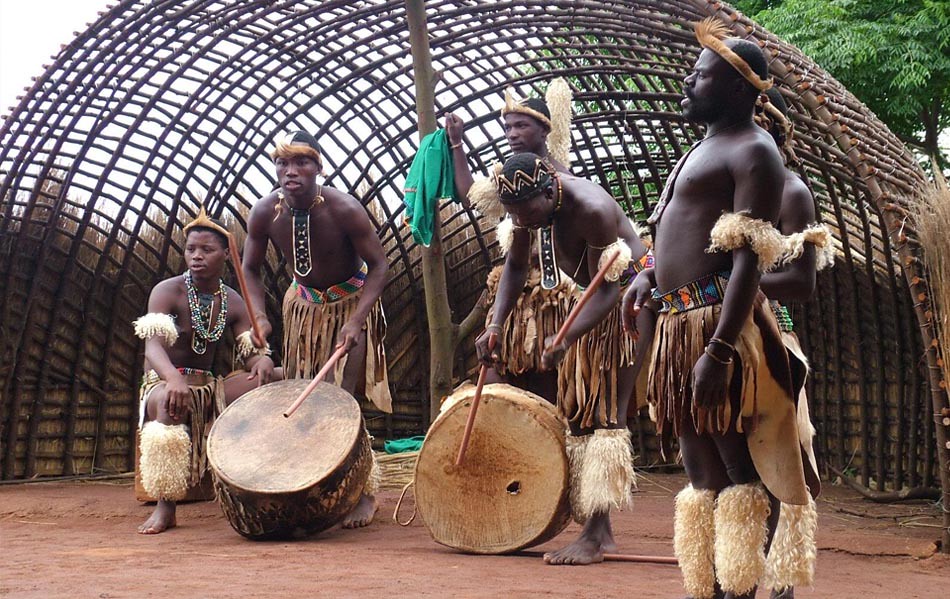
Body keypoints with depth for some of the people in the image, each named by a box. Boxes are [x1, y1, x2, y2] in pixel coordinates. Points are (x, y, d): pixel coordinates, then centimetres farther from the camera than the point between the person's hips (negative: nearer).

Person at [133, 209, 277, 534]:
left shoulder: (233, 303, 6)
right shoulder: (167, 291, -10)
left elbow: (251, 352, -1)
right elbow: (153, 346, -25)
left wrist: (262, 361, -29)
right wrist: (174, 378, -48)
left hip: (208, 387, 5)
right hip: (163, 383, -5)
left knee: (275, 378, -13)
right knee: (171, 400, -42)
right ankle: (165, 506, -36)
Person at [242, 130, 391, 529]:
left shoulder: (344, 210, -30)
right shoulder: (265, 213, -18)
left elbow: (378, 266, -22)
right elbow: (251, 270, -4)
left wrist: (356, 321, -34)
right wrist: (259, 316, -21)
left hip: (353, 302, -5)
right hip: (304, 304, 5)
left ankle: (365, 493, -3)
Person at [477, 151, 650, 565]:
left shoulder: (591, 209, -33)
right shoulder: (530, 205, -10)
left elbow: (607, 289, -30)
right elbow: (516, 266, 3)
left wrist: (567, 339, -42)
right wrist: (495, 324, -10)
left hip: (628, 299, -8)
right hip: (590, 299, 9)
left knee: (605, 415, -13)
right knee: (578, 413, 8)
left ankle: (596, 535, -14)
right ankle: (597, 528, 13)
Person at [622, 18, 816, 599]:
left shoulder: (753, 152, -9)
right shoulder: (702, 149, 21)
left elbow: (751, 258, -18)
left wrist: (719, 350, -26)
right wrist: (648, 274, 16)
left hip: (721, 324, -10)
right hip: (679, 325, 10)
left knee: (736, 468, -5)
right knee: (701, 470, 12)